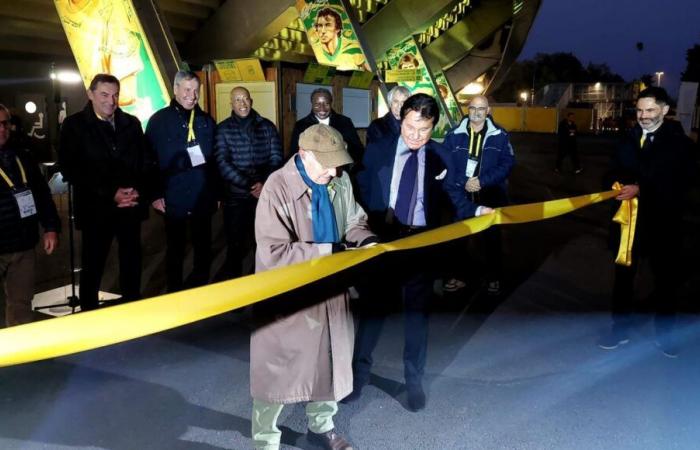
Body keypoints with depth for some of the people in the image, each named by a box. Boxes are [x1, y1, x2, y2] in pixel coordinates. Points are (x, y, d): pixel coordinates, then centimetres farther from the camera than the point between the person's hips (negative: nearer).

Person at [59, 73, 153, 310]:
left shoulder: (131, 123, 8)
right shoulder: (74, 125, -2)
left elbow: (147, 162, 8)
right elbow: (71, 170, -9)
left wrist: (140, 191, -10)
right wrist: (111, 194, -15)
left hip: (131, 206, 3)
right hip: (96, 209, -3)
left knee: (132, 262, 11)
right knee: (93, 265, 7)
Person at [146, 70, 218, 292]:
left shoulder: (207, 121, 7)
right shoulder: (159, 120, -2)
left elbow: (215, 160, 8)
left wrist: (216, 192, 8)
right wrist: (155, 195, -7)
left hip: (203, 198, 3)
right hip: (174, 199, -3)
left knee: (204, 250, 9)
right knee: (175, 251, 10)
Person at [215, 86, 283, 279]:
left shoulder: (267, 126, 6)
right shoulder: (223, 129, 0)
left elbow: (276, 157, 1)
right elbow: (223, 163, -9)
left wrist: (264, 184, -13)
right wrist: (249, 185, -15)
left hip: (265, 194, 2)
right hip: (235, 195, -1)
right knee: (235, 242, 7)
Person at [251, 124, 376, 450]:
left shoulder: (340, 182, -6)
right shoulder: (277, 189, -23)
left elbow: (353, 221, 9)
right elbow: (273, 253, -28)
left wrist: (367, 240, -13)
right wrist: (330, 251, -29)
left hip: (330, 290, 6)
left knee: (329, 359, 22)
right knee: (278, 369, 9)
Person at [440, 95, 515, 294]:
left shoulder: (500, 136, 0)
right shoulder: (454, 135, 2)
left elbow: (507, 163, -6)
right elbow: (445, 165, -3)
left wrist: (482, 181, -16)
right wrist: (463, 183, -16)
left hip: (490, 197, -1)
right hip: (461, 196, 1)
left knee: (490, 237, 9)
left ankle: (493, 278, 24)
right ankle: (458, 275, 22)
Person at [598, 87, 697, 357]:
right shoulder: (628, 140, 7)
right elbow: (615, 173, 8)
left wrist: (641, 189, -27)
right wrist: (618, 186, -15)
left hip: (663, 225, -3)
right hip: (629, 220, 3)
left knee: (665, 280, 11)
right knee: (623, 276, 11)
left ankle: (665, 333, 29)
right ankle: (620, 329, 26)